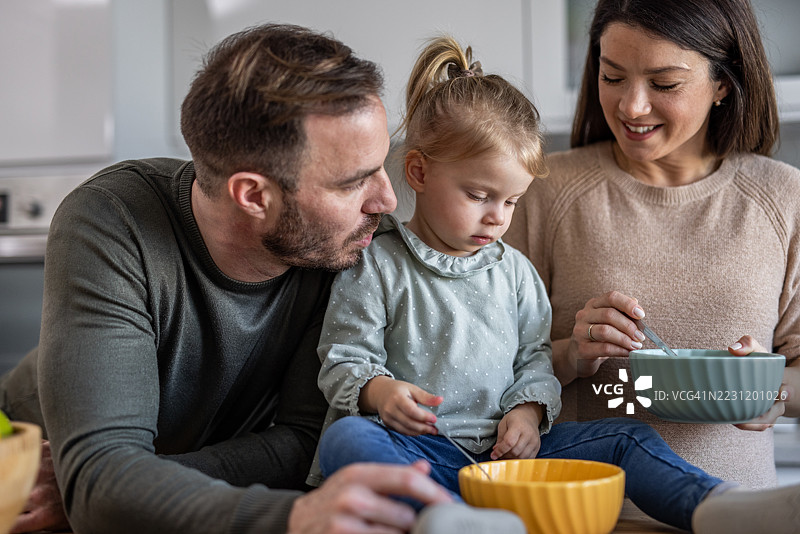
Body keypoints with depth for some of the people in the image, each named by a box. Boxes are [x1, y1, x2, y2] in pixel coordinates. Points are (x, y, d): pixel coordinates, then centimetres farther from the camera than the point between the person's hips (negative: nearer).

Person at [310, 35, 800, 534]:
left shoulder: (515, 271, 13)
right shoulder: (375, 266, -1)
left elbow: (535, 356, 17)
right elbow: (344, 360, -2)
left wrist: (528, 409, -4)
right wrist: (379, 390, -24)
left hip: (502, 448, 5)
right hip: (414, 448, -4)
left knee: (624, 435, -9)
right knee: (346, 438, -37)